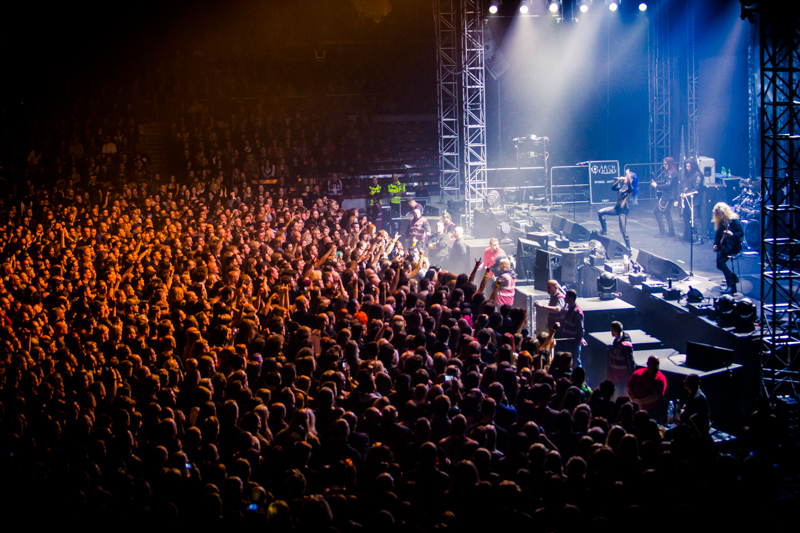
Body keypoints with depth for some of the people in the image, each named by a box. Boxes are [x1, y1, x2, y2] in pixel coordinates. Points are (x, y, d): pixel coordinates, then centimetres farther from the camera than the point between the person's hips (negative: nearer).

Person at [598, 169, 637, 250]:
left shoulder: (631, 188, -13)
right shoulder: (623, 187, 12)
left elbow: (629, 186, -37)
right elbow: (613, 188, 17)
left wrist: (628, 175, -38)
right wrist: (618, 181, 3)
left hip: (624, 210, -9)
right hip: (617, 208, 9)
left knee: (623, 230, -7)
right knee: (600, 213, 6)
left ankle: (628, 248, 4)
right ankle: (604, 230, 16)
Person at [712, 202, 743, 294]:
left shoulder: (734, 221, -10)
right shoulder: (720, 222, 12)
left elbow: (741, 233, -14)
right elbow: (718, 235, 16)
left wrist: (732, 235, -32)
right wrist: (716, 244, -1)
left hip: (733, 246, -8)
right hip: (723, 246, 8)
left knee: (720, 261, -26)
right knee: (719, 264, -7)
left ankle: (731, 285, -22)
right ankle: (733, 277, 19)